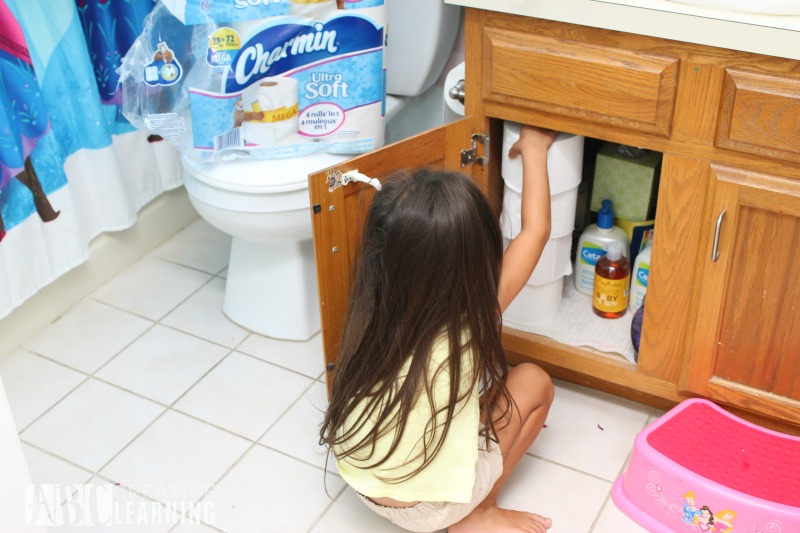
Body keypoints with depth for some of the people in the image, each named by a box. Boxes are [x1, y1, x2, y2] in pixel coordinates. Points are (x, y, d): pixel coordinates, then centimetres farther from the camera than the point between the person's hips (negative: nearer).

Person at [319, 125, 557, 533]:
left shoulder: (372, 304, -16)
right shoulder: (471, 316, -26)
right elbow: (536, 230, -11)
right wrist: (534, 150, 2)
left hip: (358, 480, 5)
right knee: (534, 383, 6)